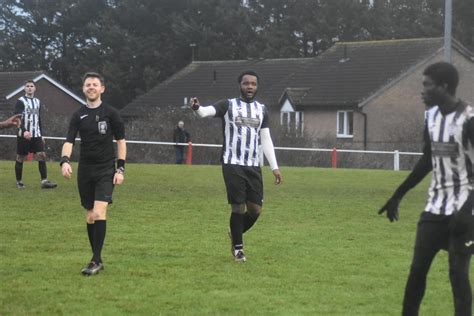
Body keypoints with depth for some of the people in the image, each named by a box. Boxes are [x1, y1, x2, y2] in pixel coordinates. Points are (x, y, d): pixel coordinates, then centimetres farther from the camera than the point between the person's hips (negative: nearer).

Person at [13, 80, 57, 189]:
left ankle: (44, 181, -12)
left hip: (36, 135, 5)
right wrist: (24, 131, -29)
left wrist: (41, 135, 19)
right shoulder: (20, 102, -4)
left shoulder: (38, 102, 15)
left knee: (41, 156, -8)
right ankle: (19, 182, 13)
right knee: (20, 158, 2)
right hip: (24, 135, -5)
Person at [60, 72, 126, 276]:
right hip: (85, 169, 4)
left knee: (99, 213, -17)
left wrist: (120, 169, -4)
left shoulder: (111, 113, -1)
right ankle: (97, 259, 18)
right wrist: (65, 161, -23)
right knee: (90, 215, 7)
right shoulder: (78, 115, 5)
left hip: (106, 170, -3)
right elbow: (69, 141, -4)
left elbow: (121, 141, 3)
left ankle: (96, 260, -14)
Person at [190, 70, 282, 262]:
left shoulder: (261, 109, 14)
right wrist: (198, 108, -44)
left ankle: (235, 235, 30)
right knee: (238, 207, -3)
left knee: (255, 209, 2)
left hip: (253, 166, 4)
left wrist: (274, 167, 8)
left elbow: (266, 140, 15)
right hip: (233, 165, -4)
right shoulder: (228, 105, 0)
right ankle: (238, 247, 15)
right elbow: (208, 111, -20)